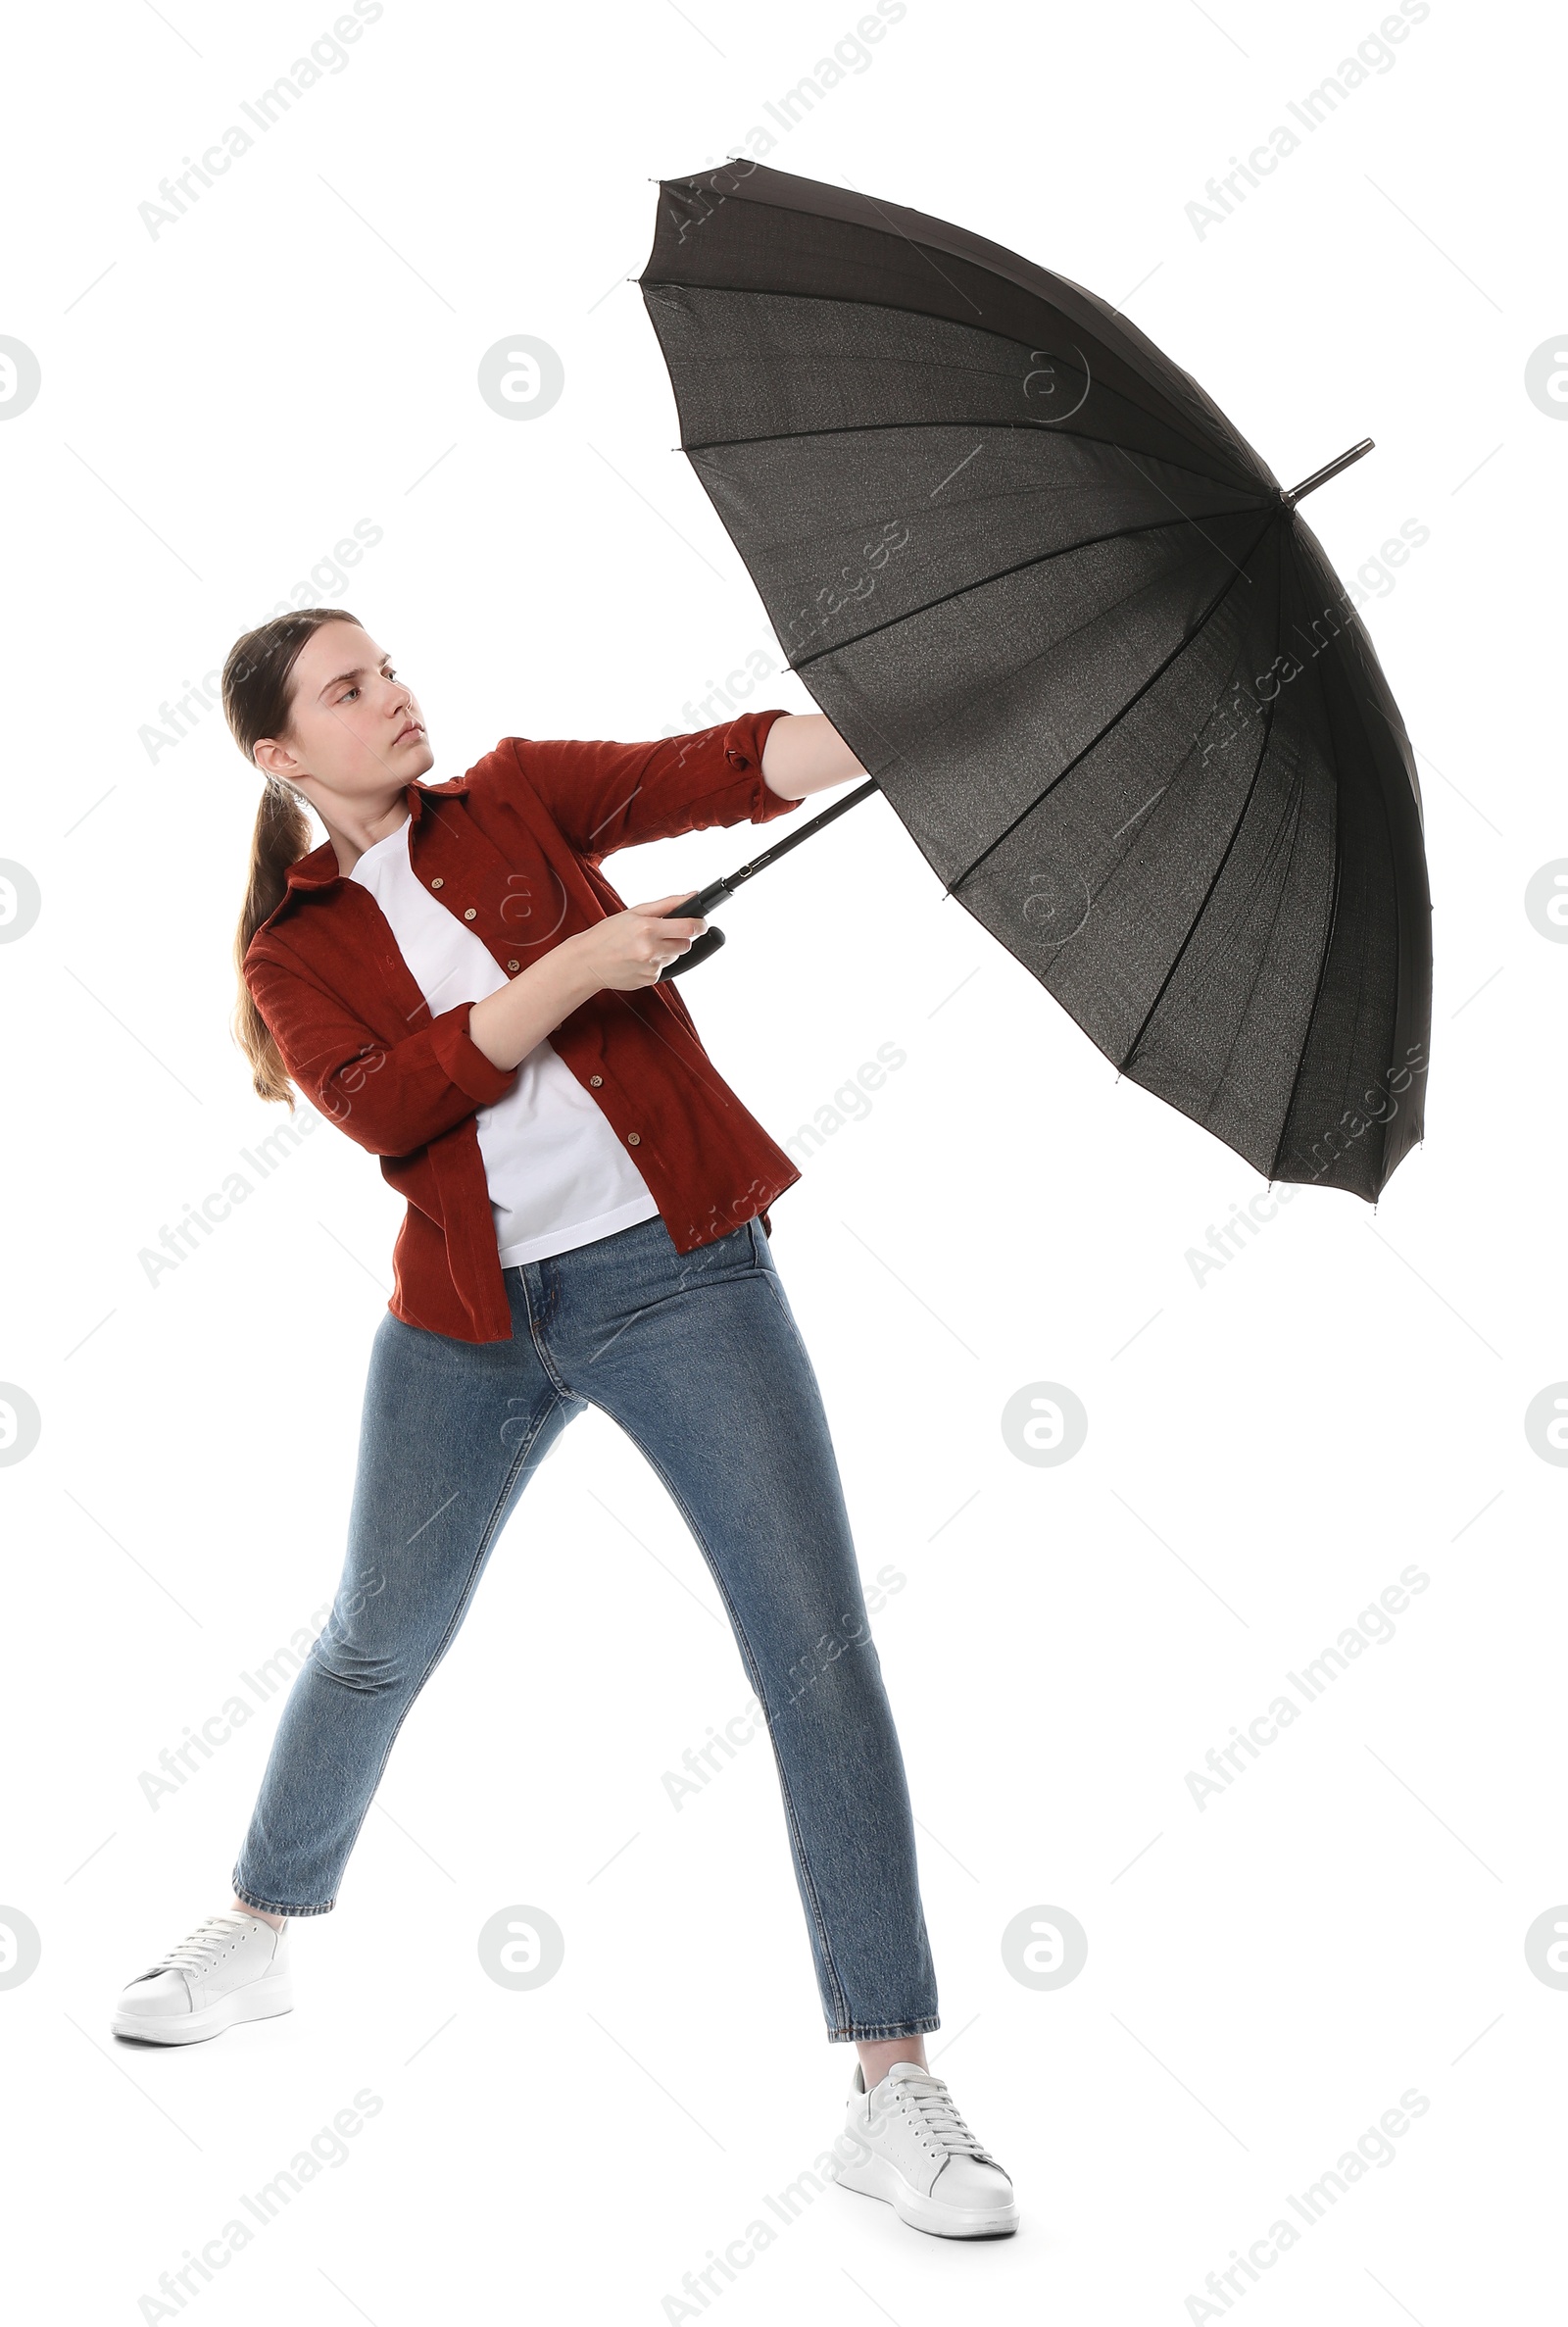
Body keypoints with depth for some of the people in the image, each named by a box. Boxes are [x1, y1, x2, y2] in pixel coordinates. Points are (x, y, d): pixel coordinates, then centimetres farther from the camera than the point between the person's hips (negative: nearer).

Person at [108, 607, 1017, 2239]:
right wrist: (574, 964, -21)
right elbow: (388, 1105, -14)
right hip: (467, 1317, 1)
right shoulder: (295, 947, 5)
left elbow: (730, 768, -8)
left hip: (676, 1274, -1)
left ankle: (893, 2088, -4)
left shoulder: (517, 802, 6)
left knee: (817, 1648, -10)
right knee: (379, 1642, 18)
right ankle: (258, 1936, 44)